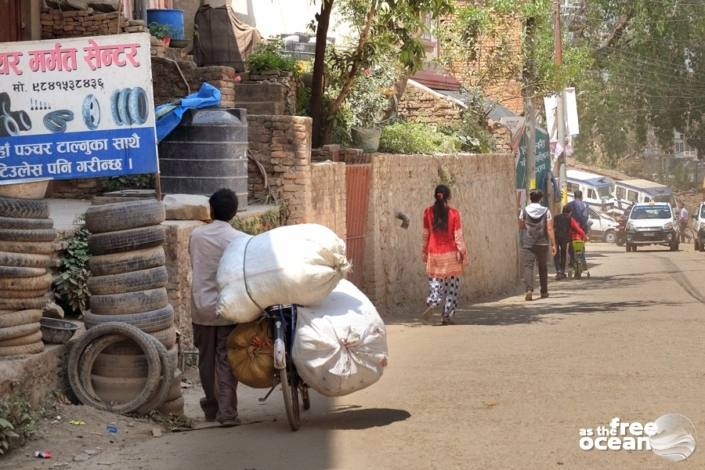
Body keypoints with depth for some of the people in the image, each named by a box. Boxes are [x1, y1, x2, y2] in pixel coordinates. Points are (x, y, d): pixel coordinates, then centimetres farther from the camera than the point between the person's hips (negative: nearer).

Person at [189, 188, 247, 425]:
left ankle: (211, 408, 24)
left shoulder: (196, 236, -1)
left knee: (207, 360, 14)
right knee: (227, 361, 0)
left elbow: (195, 266, 9)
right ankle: (227, 412, -7)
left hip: (202, 307, 2)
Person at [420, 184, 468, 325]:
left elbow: (425, 234, 5)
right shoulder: (454, 213, -6)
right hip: (450, 254, -2)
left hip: (434, 254, 2)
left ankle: (432, 303, -20)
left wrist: (424, 252, 14)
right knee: (452, 285, 7)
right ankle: (447, 316, 4)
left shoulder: (428, 212, 0)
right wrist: (463, 252, 1)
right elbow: (458, 235, -6)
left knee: (436, 283, 9)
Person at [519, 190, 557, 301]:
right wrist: (553, 245, -5)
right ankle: (544, 292, 26)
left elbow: (521, 226, 9)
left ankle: (529, 290, -27)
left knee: (527, 267, -7)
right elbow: (550, 229, -7)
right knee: (543, 268, 17)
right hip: (542, 243, 1)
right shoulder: (546, 211, -4)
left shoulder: (524, 211, -3)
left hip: (527, 244, -1)